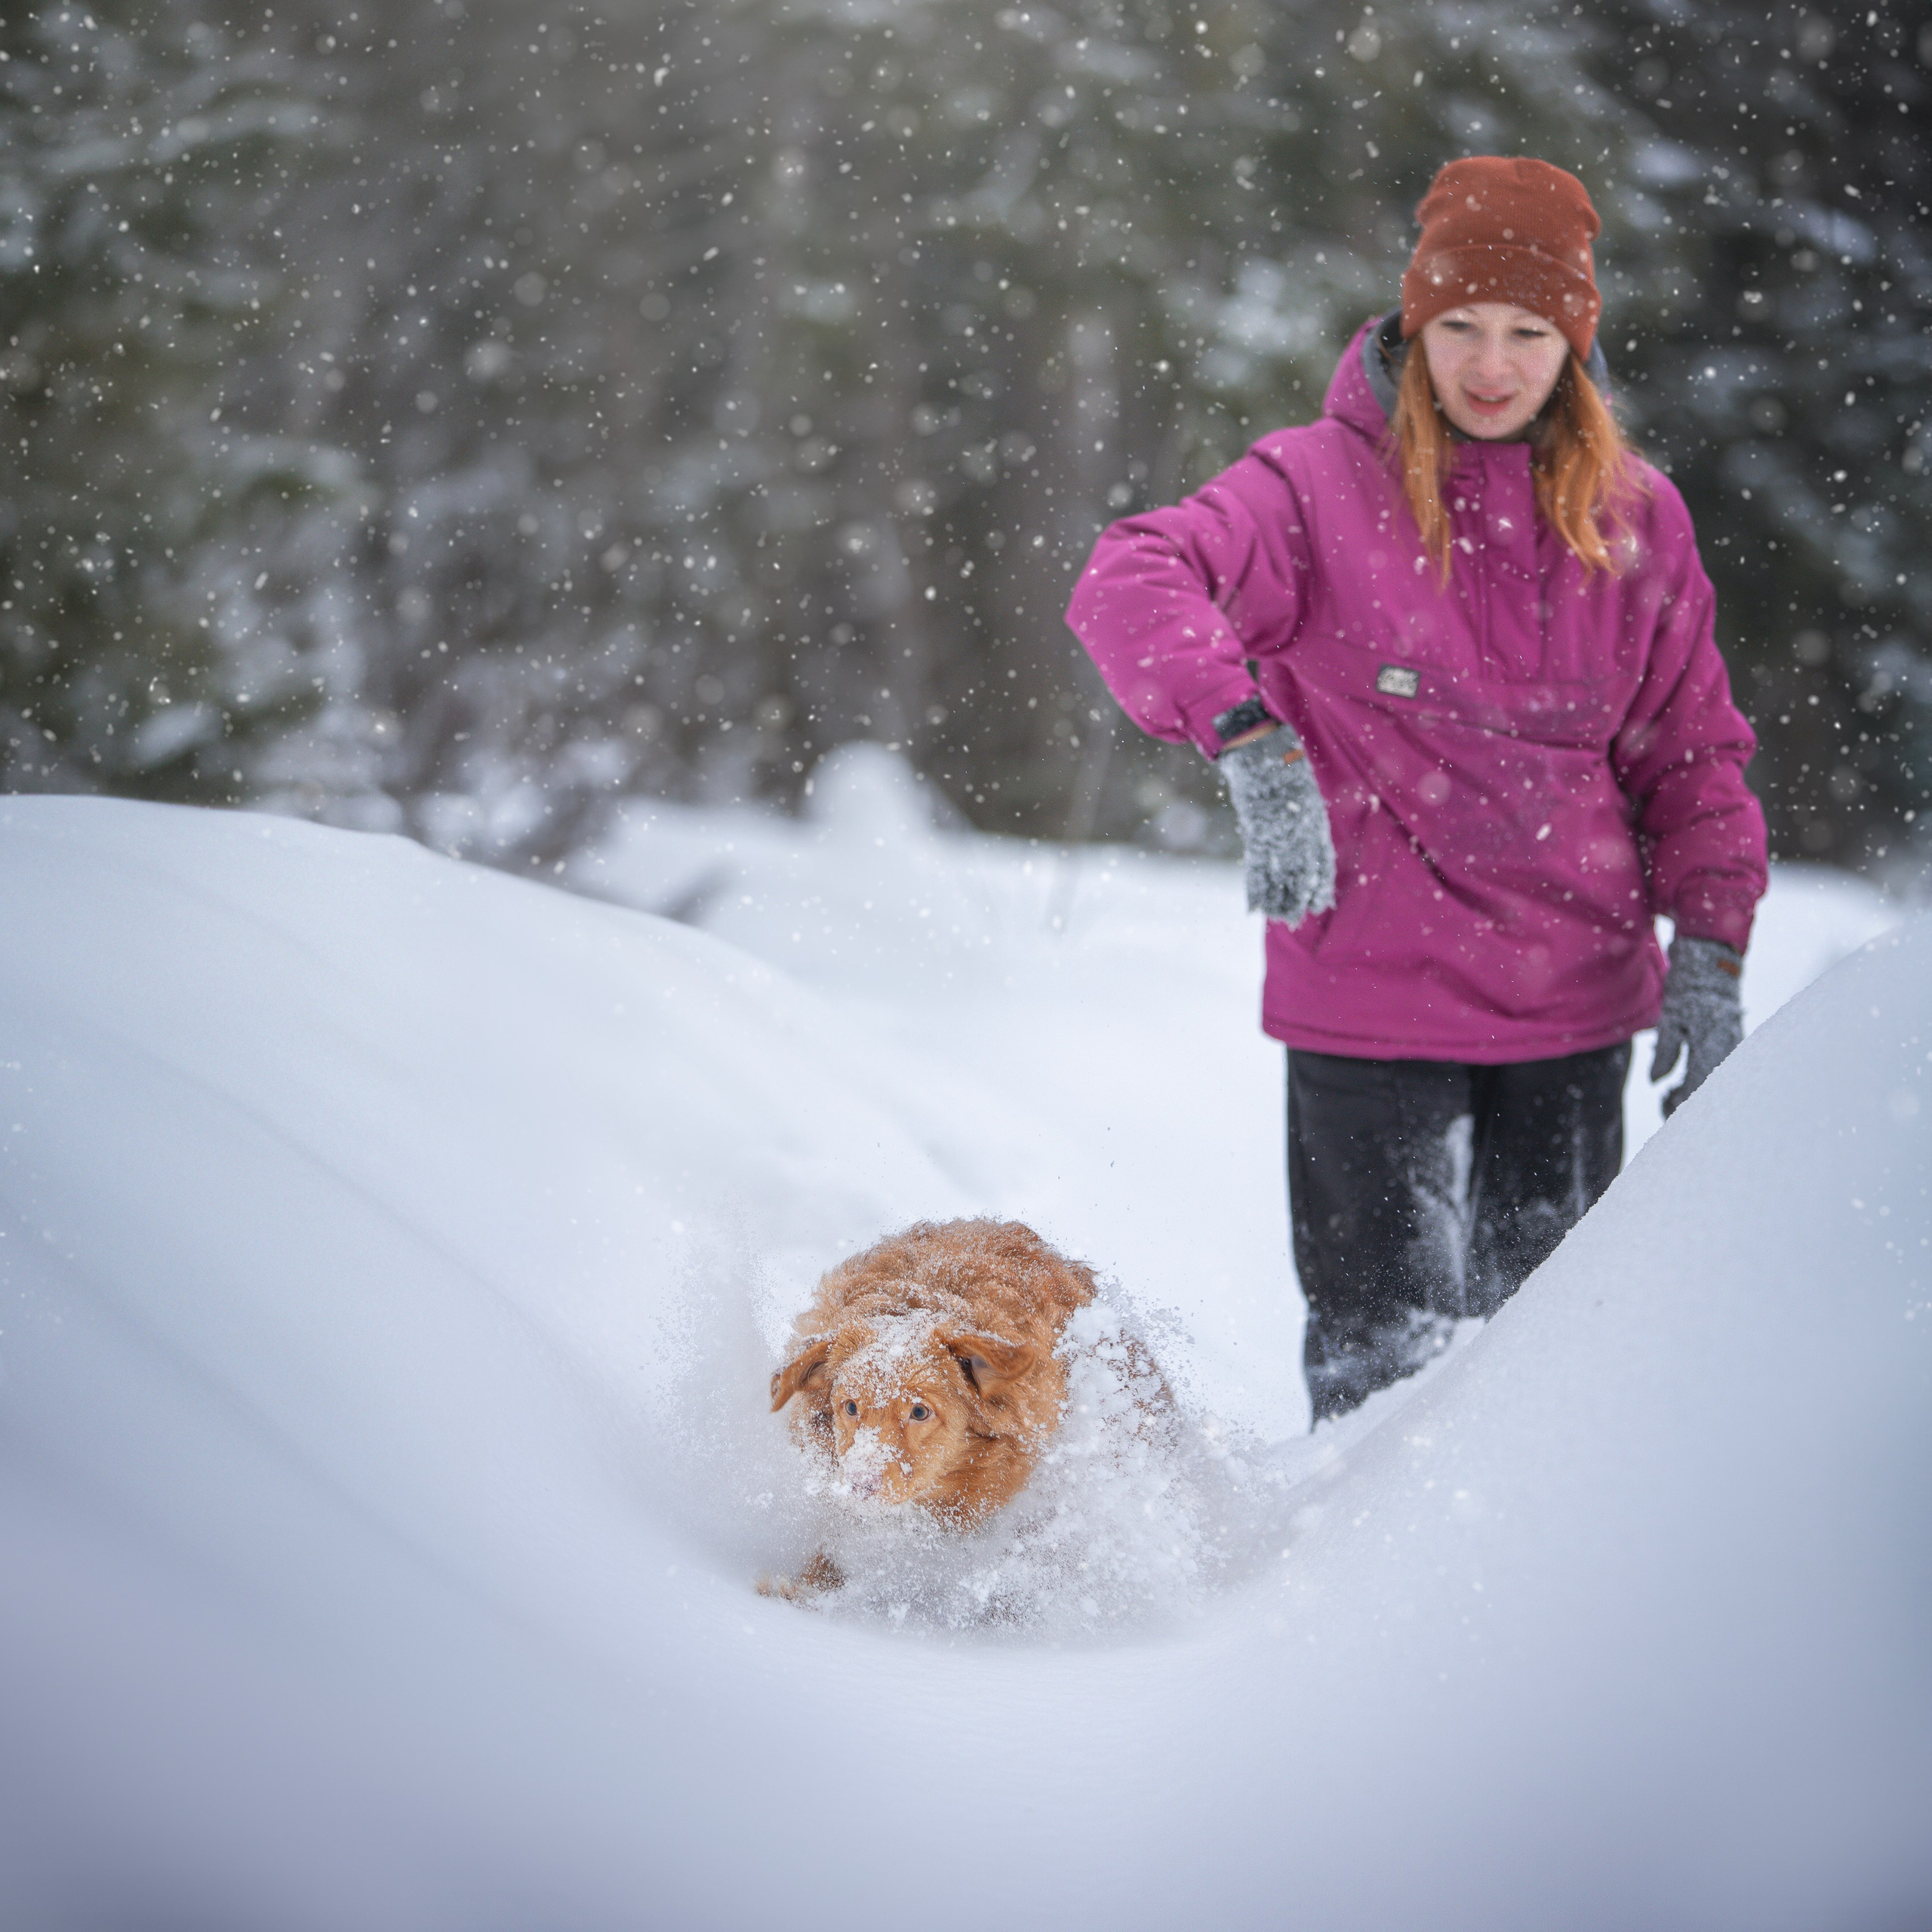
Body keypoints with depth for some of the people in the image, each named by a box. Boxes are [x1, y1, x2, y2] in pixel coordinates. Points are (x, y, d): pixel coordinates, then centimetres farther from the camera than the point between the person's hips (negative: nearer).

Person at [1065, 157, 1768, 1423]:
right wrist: (1252, 746, -39)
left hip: (1577, 1004, 4)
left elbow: (1694, 751, 12)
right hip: (1372, 999, -3)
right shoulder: (1322, 486, -8)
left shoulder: (1637, 519, 5)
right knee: (1384, 1350, 2)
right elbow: (1132, 585, -24)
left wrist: (1709, 950, 0)